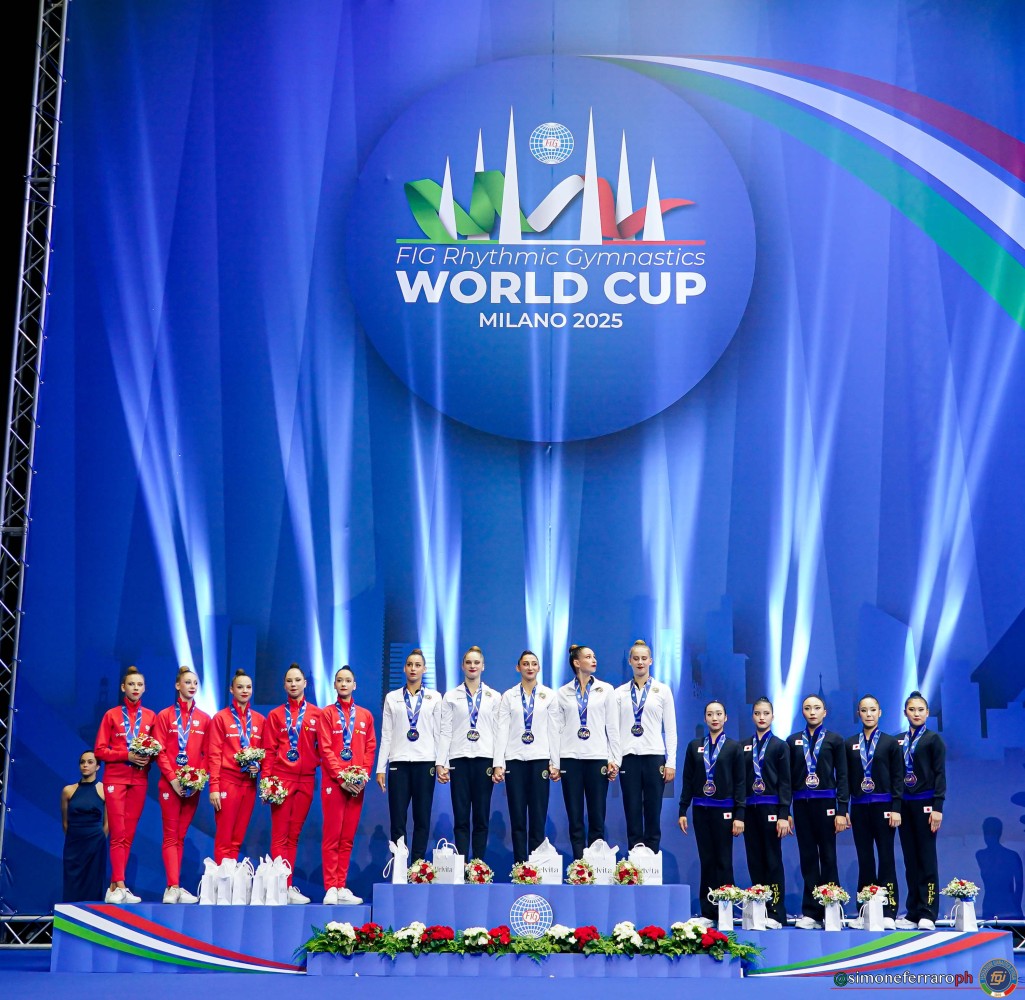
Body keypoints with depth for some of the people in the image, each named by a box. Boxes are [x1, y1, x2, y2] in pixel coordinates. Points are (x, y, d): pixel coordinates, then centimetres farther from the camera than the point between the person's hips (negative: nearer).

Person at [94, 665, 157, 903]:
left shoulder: (150, 716, 8)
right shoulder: (111, 715, 2)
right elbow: (100, 750, -1)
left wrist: (149, 757, -11)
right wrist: (127, 755, -14)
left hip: (140, 779, 3)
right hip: (115, 778, -3)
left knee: (129, 834, 3)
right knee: (118, 833, -9)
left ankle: (114, 887, 7)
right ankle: (120, 886, -13)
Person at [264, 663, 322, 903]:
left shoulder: (316, 714, 9)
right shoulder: (275, 715, 6)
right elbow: (269, 750, 2)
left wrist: (318, 765, -7)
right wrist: (267, 780, -6)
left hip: (306, 779, 2)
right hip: (281, 778, -2)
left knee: (294, 834, 7)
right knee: (280, 835, -4)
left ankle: (288, 886, 10)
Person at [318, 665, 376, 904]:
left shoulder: (365, 715, 13)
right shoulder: (327, 713, 4)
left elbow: (370, 748, 9)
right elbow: (325, 749, -4)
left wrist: (364, 774, -5)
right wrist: (341, 776, -13)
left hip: (357, 783, 3)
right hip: (333, 781, -3)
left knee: (348, 837, 4)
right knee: (332, 835, -5)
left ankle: (342, 887, 8)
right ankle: (330, 888, -4)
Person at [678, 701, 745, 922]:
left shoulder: (733, 747, 3)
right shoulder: (694, 746, 9)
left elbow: (740, 783, 0)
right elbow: (688, 780, 10)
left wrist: (739, 815, -7)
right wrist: (682, 811, 4)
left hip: (724, 810, -2)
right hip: (701, 810, 2)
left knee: (724, 862, 0)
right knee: (706, 861, 5)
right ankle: (707, 912, 8)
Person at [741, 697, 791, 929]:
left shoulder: (780, 745, 3)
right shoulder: (744, 746, 11)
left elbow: (785, 782, -1)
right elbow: (740, 781, 10)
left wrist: (784, 815, -9)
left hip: (771, 809, -3)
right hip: (750, 808, 3)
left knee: (773, 861, -2)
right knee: (755, 861, 5)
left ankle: (776, 914, 1)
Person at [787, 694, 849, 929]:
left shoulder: (835, 740, 4)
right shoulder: (793, 740, 10)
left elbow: (842, 777, 1)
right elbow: (788, 777, 8)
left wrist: (842, 811, -6)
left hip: (825, 803, -2)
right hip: (801, 804, 2)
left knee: (828, 857, 1)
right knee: (808, 858, 3)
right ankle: (811, 912, 5)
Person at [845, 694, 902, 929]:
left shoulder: (890, 742, 2)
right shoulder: (850, 744, 9)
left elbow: (898, 777, 0)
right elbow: (846, 778, 9)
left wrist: (896, 808, -8)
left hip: (883, 806, -2)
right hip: (859, 807, 2)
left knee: (886, 857, -1)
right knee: (864, 859, 5)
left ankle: (888, 913, 0)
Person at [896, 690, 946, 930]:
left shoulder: (933, 739, 0)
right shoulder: (899, 741, 12)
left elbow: (940, 775, -5)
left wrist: (937, 807, -12)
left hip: (925, 803, -4)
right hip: (904, 803, 4)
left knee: (927, 859, -4)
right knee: (910, 860, 6)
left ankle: (927, 914, -2)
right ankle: (913, 913, 9)